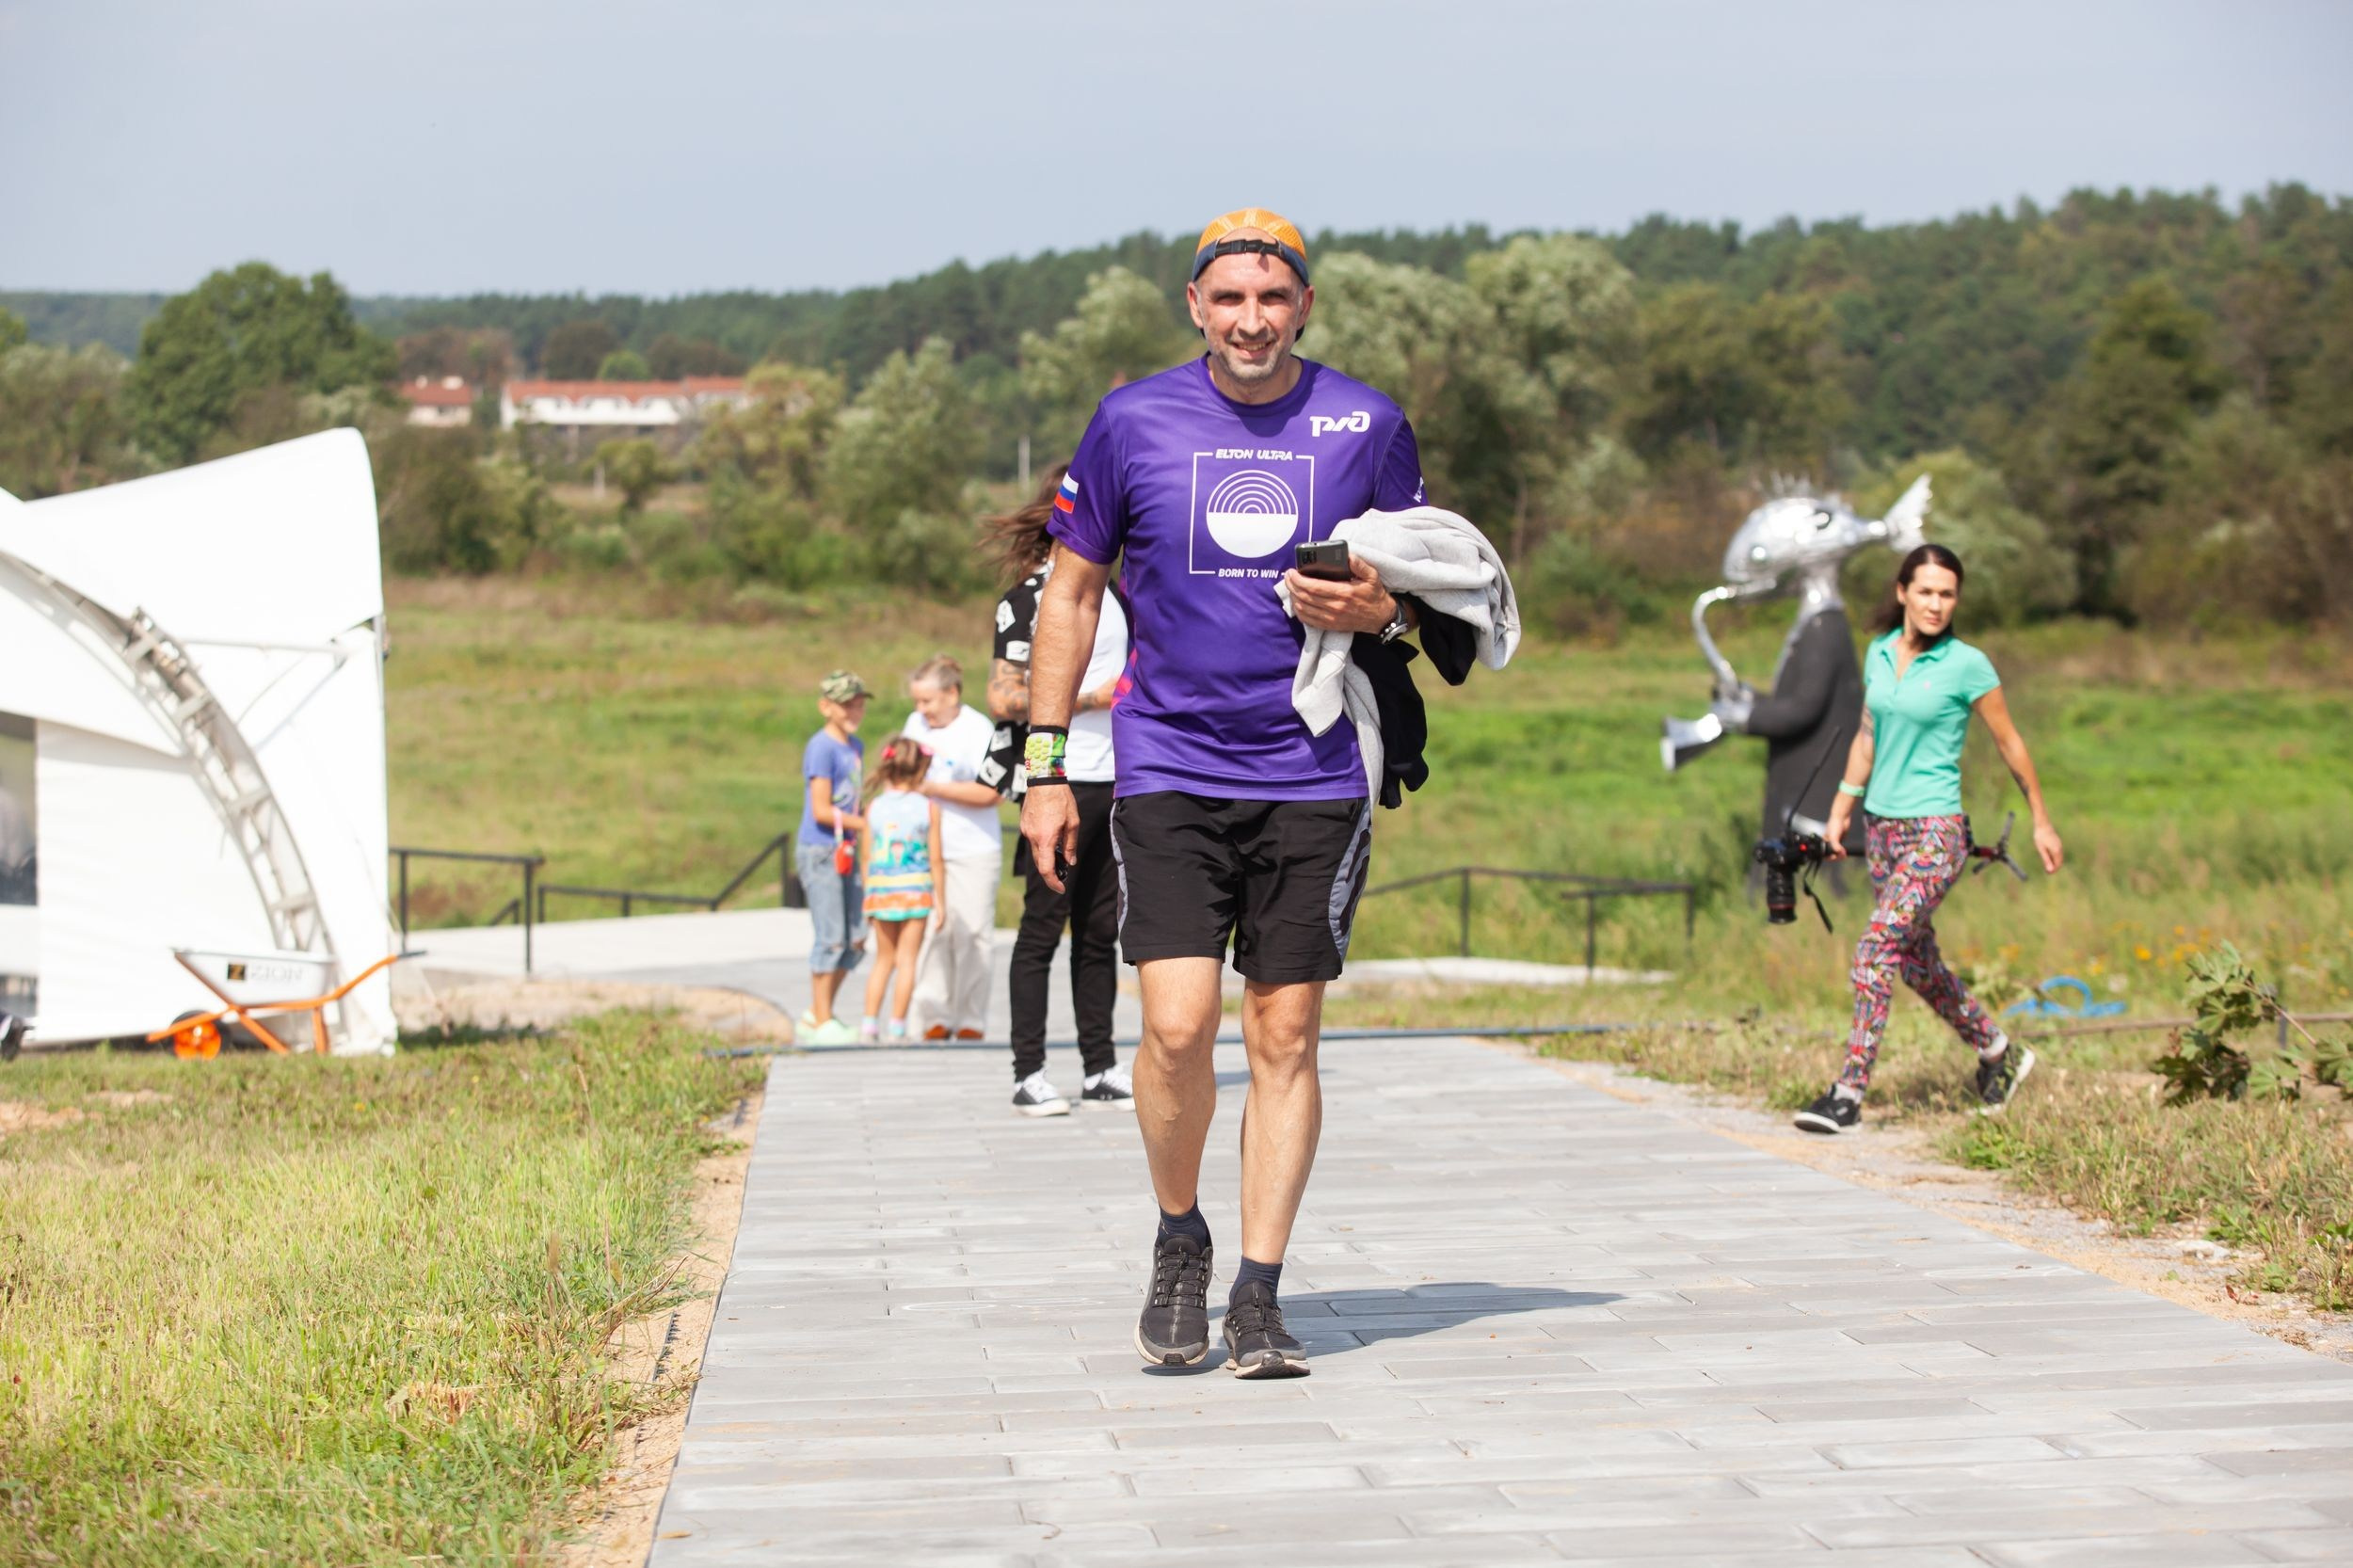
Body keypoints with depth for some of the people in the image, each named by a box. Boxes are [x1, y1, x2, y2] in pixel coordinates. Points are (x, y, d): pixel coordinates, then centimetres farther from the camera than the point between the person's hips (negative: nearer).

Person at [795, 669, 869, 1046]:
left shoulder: (856, 747, 13)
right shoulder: (822, 748, -14)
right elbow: (822, 811, -18)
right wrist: (868, 825, -15)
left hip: (845, 852, 9)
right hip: (818, 850, -9)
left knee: (856, 939, 9)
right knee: (831, 938, -6)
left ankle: (816, 1015, 20)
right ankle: (822, 1022, 2)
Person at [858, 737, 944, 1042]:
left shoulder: (874, 807, 1)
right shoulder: (929, 808, -6)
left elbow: (866, 856, 3)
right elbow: (936, 859, -6)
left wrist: (868, 894, 13)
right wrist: (939, 901, 1)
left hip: (880, 890, 3)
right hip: (916, 889, -3)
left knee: (884, 959, 15)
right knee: (907, 959, 3)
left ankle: (869, 1024, 10)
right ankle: (897, 1027, 1)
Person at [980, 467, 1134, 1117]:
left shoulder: (1109, 588, 17)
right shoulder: (1030, 598, -8)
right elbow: (1002, 697, -15)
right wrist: (1091, 699, -15)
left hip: (1112, 782, 7)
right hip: (1059, 782, -7)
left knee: (1100, 929, 9)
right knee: (1042, 928, -3)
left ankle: (1101, 1069, 13)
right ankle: (1030, 1074, 0)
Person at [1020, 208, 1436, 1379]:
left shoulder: (1366, 427, 3)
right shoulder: (1134, 422, 1)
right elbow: (1071, 590, 9)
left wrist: (1381, 612, -10)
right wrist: (1046, 765, 5)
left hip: (1314, 779, 1)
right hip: (1168, 768, -1)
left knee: (1284, 1038, 0)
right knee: (1177, 1025, -12)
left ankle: (1258, 1294, 8)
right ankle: (1178, 1239, 13)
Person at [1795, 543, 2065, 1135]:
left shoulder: (1967, 665, -9)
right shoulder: (1879, 653, 6)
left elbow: (2009, 742, 0)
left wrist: (2041, 821, 6)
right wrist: (1841, 809, 17)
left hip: (1935, 831, -7)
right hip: (1883, 826, 7)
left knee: (1877, 946, -18)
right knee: (1917, 960, 15)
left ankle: (1850, 1091, -17)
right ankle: (1998, 1053, 36)